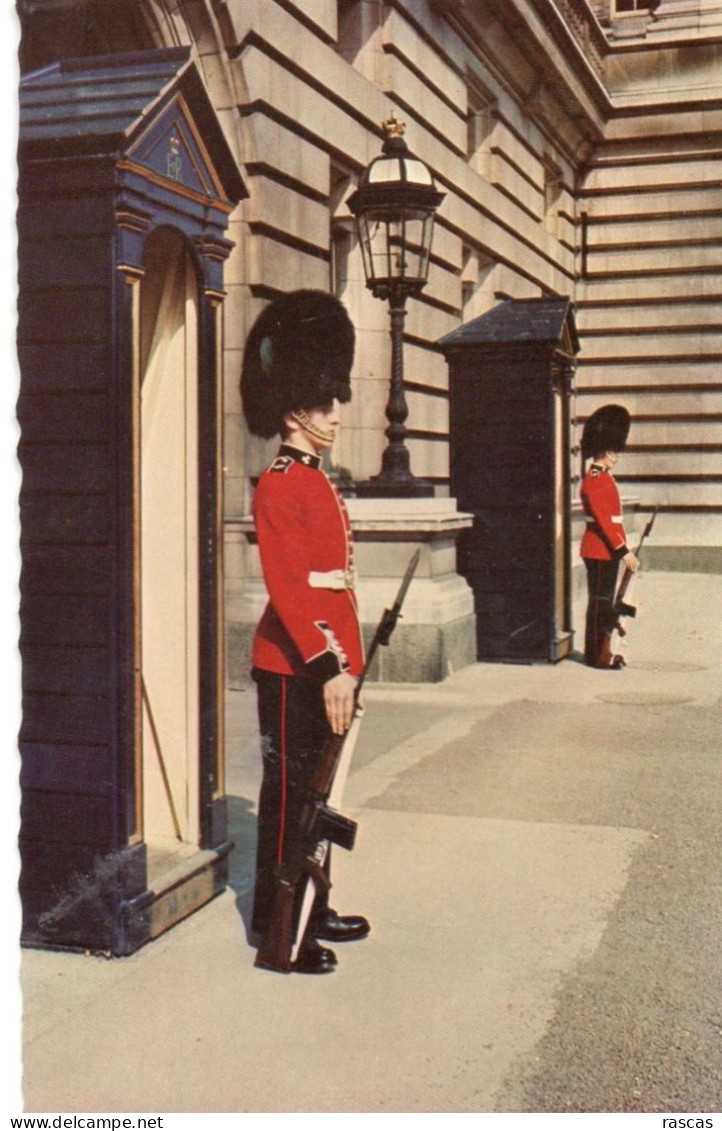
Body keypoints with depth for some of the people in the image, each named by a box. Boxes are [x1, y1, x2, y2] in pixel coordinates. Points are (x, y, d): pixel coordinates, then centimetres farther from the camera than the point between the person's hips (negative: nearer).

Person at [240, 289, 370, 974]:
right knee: (289, 791, 0)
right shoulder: (280, 487, -15)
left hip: (326, 666, 9)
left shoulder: (318, 482, 15)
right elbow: (287, 589, -22)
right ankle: (278, 926, 11)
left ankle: (311, 908, 30)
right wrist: (328, 668, -24)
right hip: (295, 670, -9)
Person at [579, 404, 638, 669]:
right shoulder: (594, 480, -16)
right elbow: (603, 520, -22)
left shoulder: (604, 477, 15)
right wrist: (624, 550, -22)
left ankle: (602, 651, 20)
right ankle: (596, 655, 2)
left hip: (608, 550, 10)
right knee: (600, 602, -4)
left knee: (605, 602, 13)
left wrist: (622, 548, 17)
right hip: (600, 551, -10)